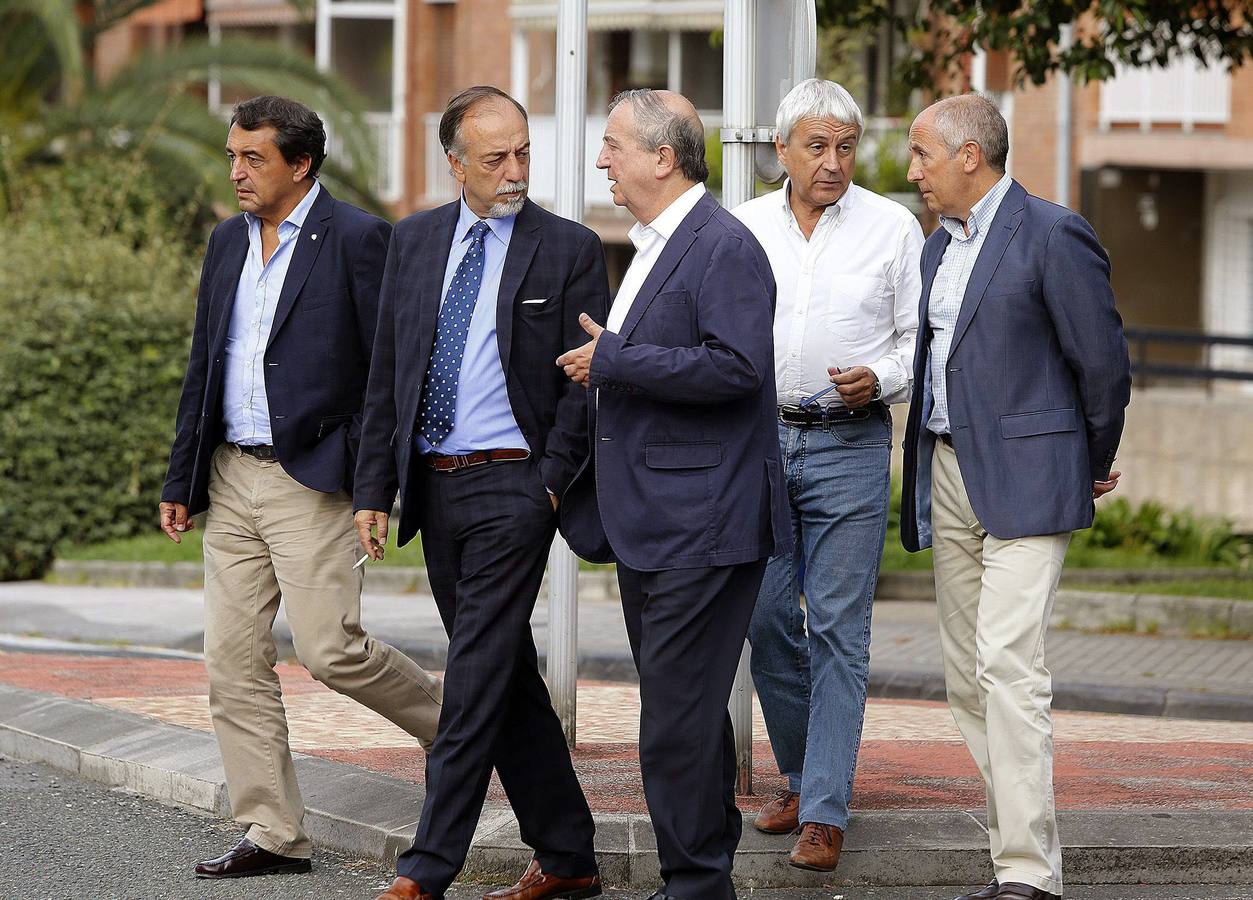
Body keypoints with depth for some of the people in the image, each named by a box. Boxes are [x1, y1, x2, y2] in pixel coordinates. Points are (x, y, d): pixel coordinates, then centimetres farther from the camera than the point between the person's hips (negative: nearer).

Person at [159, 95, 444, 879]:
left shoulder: (357, 239, -8)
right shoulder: (229, 242, 14)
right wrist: (182, 479, 16)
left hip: (312, 482, -7)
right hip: (232, 481, 7)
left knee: (330, 648, -13)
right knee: (233, 664, 3)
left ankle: (454, 719, 13)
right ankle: (274, 835, 9)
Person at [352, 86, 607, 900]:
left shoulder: (569, 251, -3)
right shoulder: (415, 241, 10)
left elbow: (585, 383, -4)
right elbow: (387, 374, 12)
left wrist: (552, 484, -12)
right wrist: (375, 488, 8)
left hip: (513, 486, -5)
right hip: (434, 488, 6)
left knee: (478, 676, -9)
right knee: (507, 677, 11)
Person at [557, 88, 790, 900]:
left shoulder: (725, 248, -13)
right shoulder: (654, 246, 18)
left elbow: (736, 367, -24)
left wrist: (612, 360, -19)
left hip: (701, 525, -10)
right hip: (651, 525, 10)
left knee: (678, 717, -9)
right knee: (687, 709, 15)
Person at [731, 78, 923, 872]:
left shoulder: (892, 227, 2)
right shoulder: (742, 227, 8)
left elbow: (921, 338, 4)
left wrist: (880, 381, -13)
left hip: (850, 444, -3)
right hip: (756, 440, 3)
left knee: (839, 629, -5)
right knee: (766, 619, 5)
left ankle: (825, 812, -4)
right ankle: (802, 775, 24)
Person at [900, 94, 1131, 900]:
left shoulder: (1054, 236, -10)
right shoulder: (940, 247, 16)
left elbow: (1103, 361, -8)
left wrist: (1095, 464, 3)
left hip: (1023, 483, -9)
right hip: (949, 477, 9)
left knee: (1010, 665, -17)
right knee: (967, 677, 7)